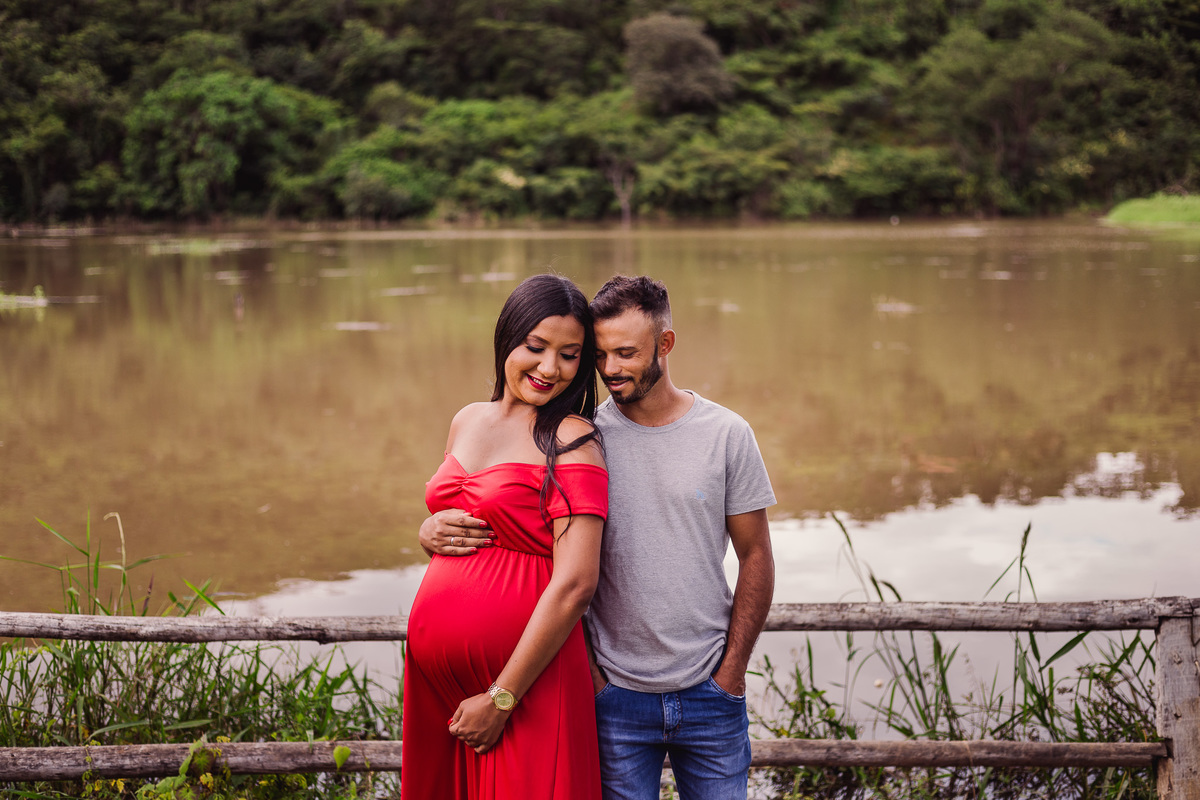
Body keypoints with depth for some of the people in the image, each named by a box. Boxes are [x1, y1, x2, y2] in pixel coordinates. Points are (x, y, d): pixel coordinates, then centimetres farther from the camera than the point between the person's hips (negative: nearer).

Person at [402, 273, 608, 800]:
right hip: (434, 672, 6)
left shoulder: (572, 440, -10)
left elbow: (575, 585, -17)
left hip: (527, 678, -6)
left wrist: (501, 698, -16)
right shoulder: (467, 421, 11)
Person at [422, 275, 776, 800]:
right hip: (617, 692, 0)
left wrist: (732, 669, -1)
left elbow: (755, 558, 3)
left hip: (710, 696, 1)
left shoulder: (726, 434, -2)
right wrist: (439, 526, -21)